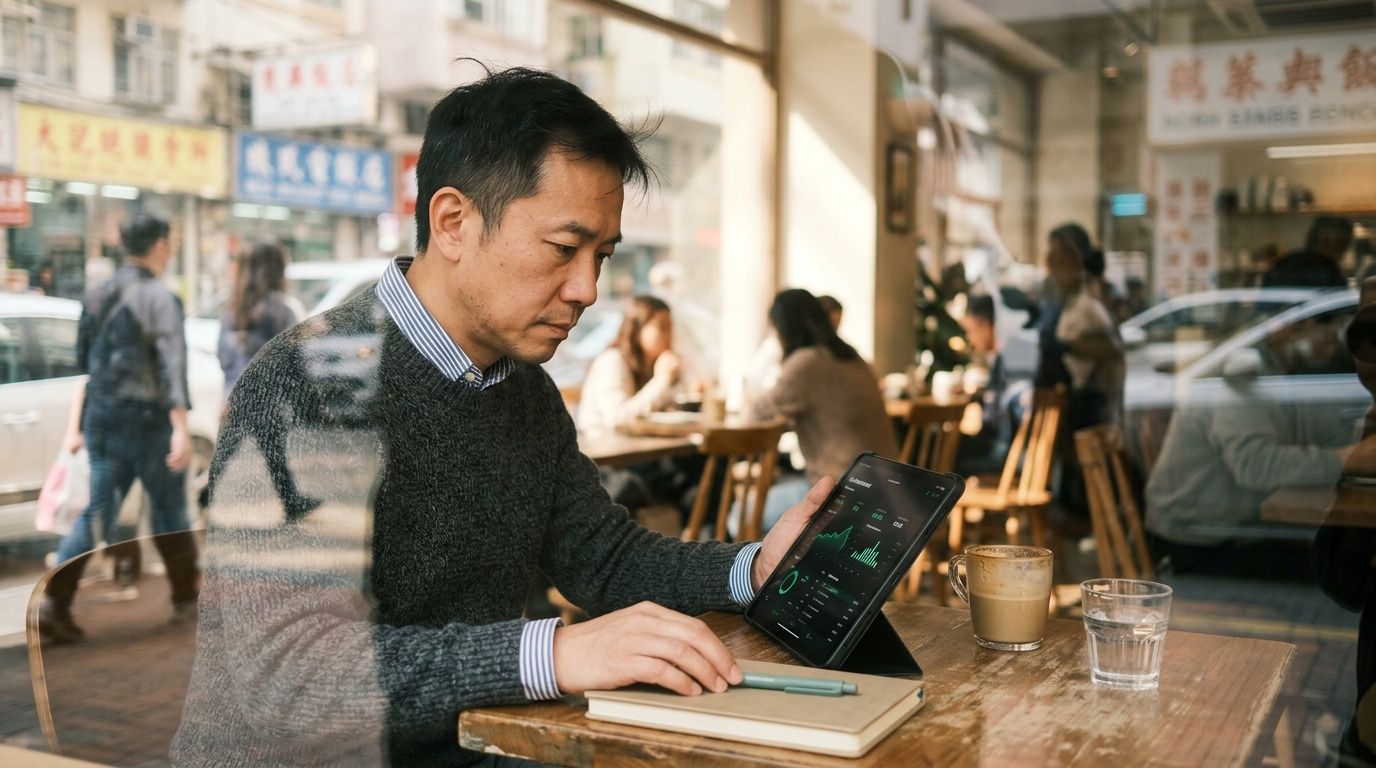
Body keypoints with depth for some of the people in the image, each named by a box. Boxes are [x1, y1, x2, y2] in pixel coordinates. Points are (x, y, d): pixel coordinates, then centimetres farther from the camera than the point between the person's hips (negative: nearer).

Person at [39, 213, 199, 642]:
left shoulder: (98, 296, 11)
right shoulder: (159, 298, -11)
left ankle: (54, 603, -6)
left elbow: (82, 365, 14)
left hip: (101, 417, 6)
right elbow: (171, 366, -19)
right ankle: (186, 601, 22)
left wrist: (76, 425, 19)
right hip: (145, 417, -6)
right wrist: (180, 427, -23)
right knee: (170, 512, 9)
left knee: (97, 514, 7)